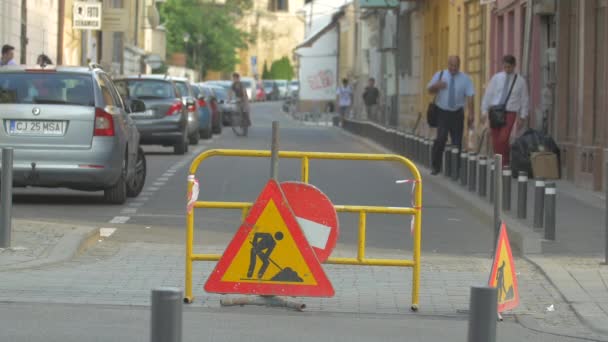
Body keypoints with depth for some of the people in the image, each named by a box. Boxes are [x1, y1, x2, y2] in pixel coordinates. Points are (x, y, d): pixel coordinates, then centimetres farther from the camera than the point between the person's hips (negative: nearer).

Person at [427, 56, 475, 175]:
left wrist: (471, 114, -14)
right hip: (442, 112, -1)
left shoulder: (465, 79, 1)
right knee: (441, 139, -15)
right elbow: (430, 89, 4)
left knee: (457, 142, 5)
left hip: (457, 113, 1)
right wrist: (436, 86, -20)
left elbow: (470, 97, -5)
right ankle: (436, 166, -4)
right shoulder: (440, 75, 4)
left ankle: (456, 168, 16)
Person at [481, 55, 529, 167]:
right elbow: (488, 95, 6)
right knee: (495, 141, 3)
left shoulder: (520, 81, 3)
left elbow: (524, 100, 7)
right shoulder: (496, 78, 6)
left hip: (510, 113, -2)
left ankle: (506, 163, -4)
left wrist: (522, 117, 3)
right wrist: (484, 111, 0)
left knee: (503, 139, -18)